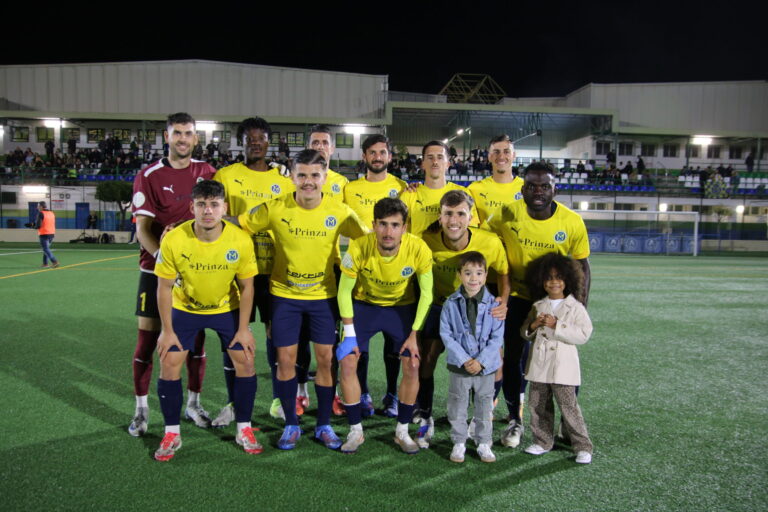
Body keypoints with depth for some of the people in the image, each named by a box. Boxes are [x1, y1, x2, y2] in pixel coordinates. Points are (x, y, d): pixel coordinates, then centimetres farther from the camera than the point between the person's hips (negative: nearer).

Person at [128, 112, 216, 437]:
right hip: (155, 267, -2)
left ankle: (193, 404, 22)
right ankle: (141, 410, 17)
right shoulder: (149, 176, -3)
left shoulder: (206, 172, 4)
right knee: (147, 337, 2)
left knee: (196, 336, 7)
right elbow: (142, 229, -8)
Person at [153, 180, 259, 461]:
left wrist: (243, 328, -9)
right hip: (185, 308, 0)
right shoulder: (173, 240, -25)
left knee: (245, 362, -6)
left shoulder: (241, 240, -24)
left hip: (227, 308, 0)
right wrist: (167, 330, -10)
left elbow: (246, 286, -12)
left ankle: (244, 430, 13)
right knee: (169, 364, -6)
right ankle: (172, 434, 14)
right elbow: (164, 287, -12)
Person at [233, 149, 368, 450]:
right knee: (285, 358, 4)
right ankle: (291, 425, 23)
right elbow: (237, 225, -5)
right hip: (284, 293, 0)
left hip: (324, 294, 0)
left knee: (325, 358, 4)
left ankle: (324, 426, 22)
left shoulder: (339, 212, -11)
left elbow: (367, 238, 2)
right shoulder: (275, 208, -12)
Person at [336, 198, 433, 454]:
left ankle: (402, 432, 15)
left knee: (412, 366, -7)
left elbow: (426, 294, -13)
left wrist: (414, 334, -12)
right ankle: (355, 431, 11)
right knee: (347, 362, -9)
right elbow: (344, 292, -14)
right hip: (364, 304, 0)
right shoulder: (359, 248, -29)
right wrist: (350, 333, -14)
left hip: (402, 307, 0)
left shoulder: (419, 249, -28)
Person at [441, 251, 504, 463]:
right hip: (458, 366, 0)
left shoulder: (493, 304, -8)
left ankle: (484, 444, 31)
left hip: (486, 367, 0)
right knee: (457, 407, 11)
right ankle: (459, 443, 29)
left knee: (485, 406, 14)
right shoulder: (451, 304, -7)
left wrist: (481, 361, -15)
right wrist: (463, 360, -15)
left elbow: (497, 337, -6)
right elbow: (446, 335, -7)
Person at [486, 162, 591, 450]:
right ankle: (515, 421, 23)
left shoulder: (572, 222, -14)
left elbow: (582, 265, -2)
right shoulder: (507, 215, -16)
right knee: (513, 358, 3)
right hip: (518, 297, 0)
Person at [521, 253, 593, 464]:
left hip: (562, 367, -5)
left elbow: (583, 334, -13)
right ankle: (542, 442, 26)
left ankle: (582, 446, 11)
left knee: (569, 406, -2)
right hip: (539, 365, 5)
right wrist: (533, 325, -7)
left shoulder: (575, 307, -3)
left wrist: (556, 325, -19)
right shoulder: (538, 306, 11)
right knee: (538, 405, 11)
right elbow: (524, 332, 16)